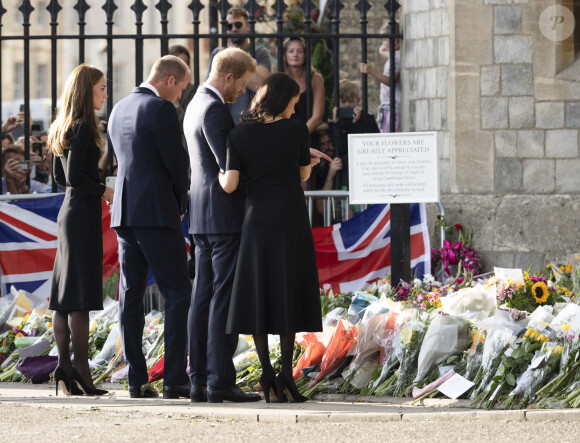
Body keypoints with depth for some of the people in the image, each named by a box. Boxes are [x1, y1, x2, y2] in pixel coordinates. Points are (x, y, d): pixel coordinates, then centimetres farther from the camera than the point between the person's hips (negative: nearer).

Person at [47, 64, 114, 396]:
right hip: (83, 215, -9)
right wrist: (104, 191, -8)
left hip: (69, 212, 9)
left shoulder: (65, 129, 14)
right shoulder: (82, 129, -14)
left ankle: (64, 369, 9)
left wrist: (96, 188, 14)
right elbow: (73, 178, -21)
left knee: (66, 294, 8)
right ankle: (80, 369, -13)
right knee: (81, 294, -10)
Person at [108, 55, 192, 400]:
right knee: (178, 293, -4)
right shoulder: (162, 110, -10)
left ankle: (137, 380, 6)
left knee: (131, 296, 7)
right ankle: (175, 378, -11)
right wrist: (181, 204, 8)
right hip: (158, 213, -8)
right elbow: (177, 162, -10)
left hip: (124, 213, 8)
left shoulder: (120, 110, 15)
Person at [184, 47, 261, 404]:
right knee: (224, 297, -9)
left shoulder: (197, 104, 17)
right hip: (224, 214, -10)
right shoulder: (214, 109, -15)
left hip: (202, 215, 10)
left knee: (204, 297, 9)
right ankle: (220, 381, -10)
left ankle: (200, 380, 9)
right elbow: (229, 165, -20)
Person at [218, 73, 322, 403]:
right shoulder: (297, 130, -6)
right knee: (290, 293, 3)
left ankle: (266, 374, 2)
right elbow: (304, 175, 6)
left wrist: (219, 176, 15)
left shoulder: (239, 136, -1)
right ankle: (286, 373, -5)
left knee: (259, 293, 7)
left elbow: (229, 184, -7)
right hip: (291, 217, -2)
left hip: (256, 217, 2)